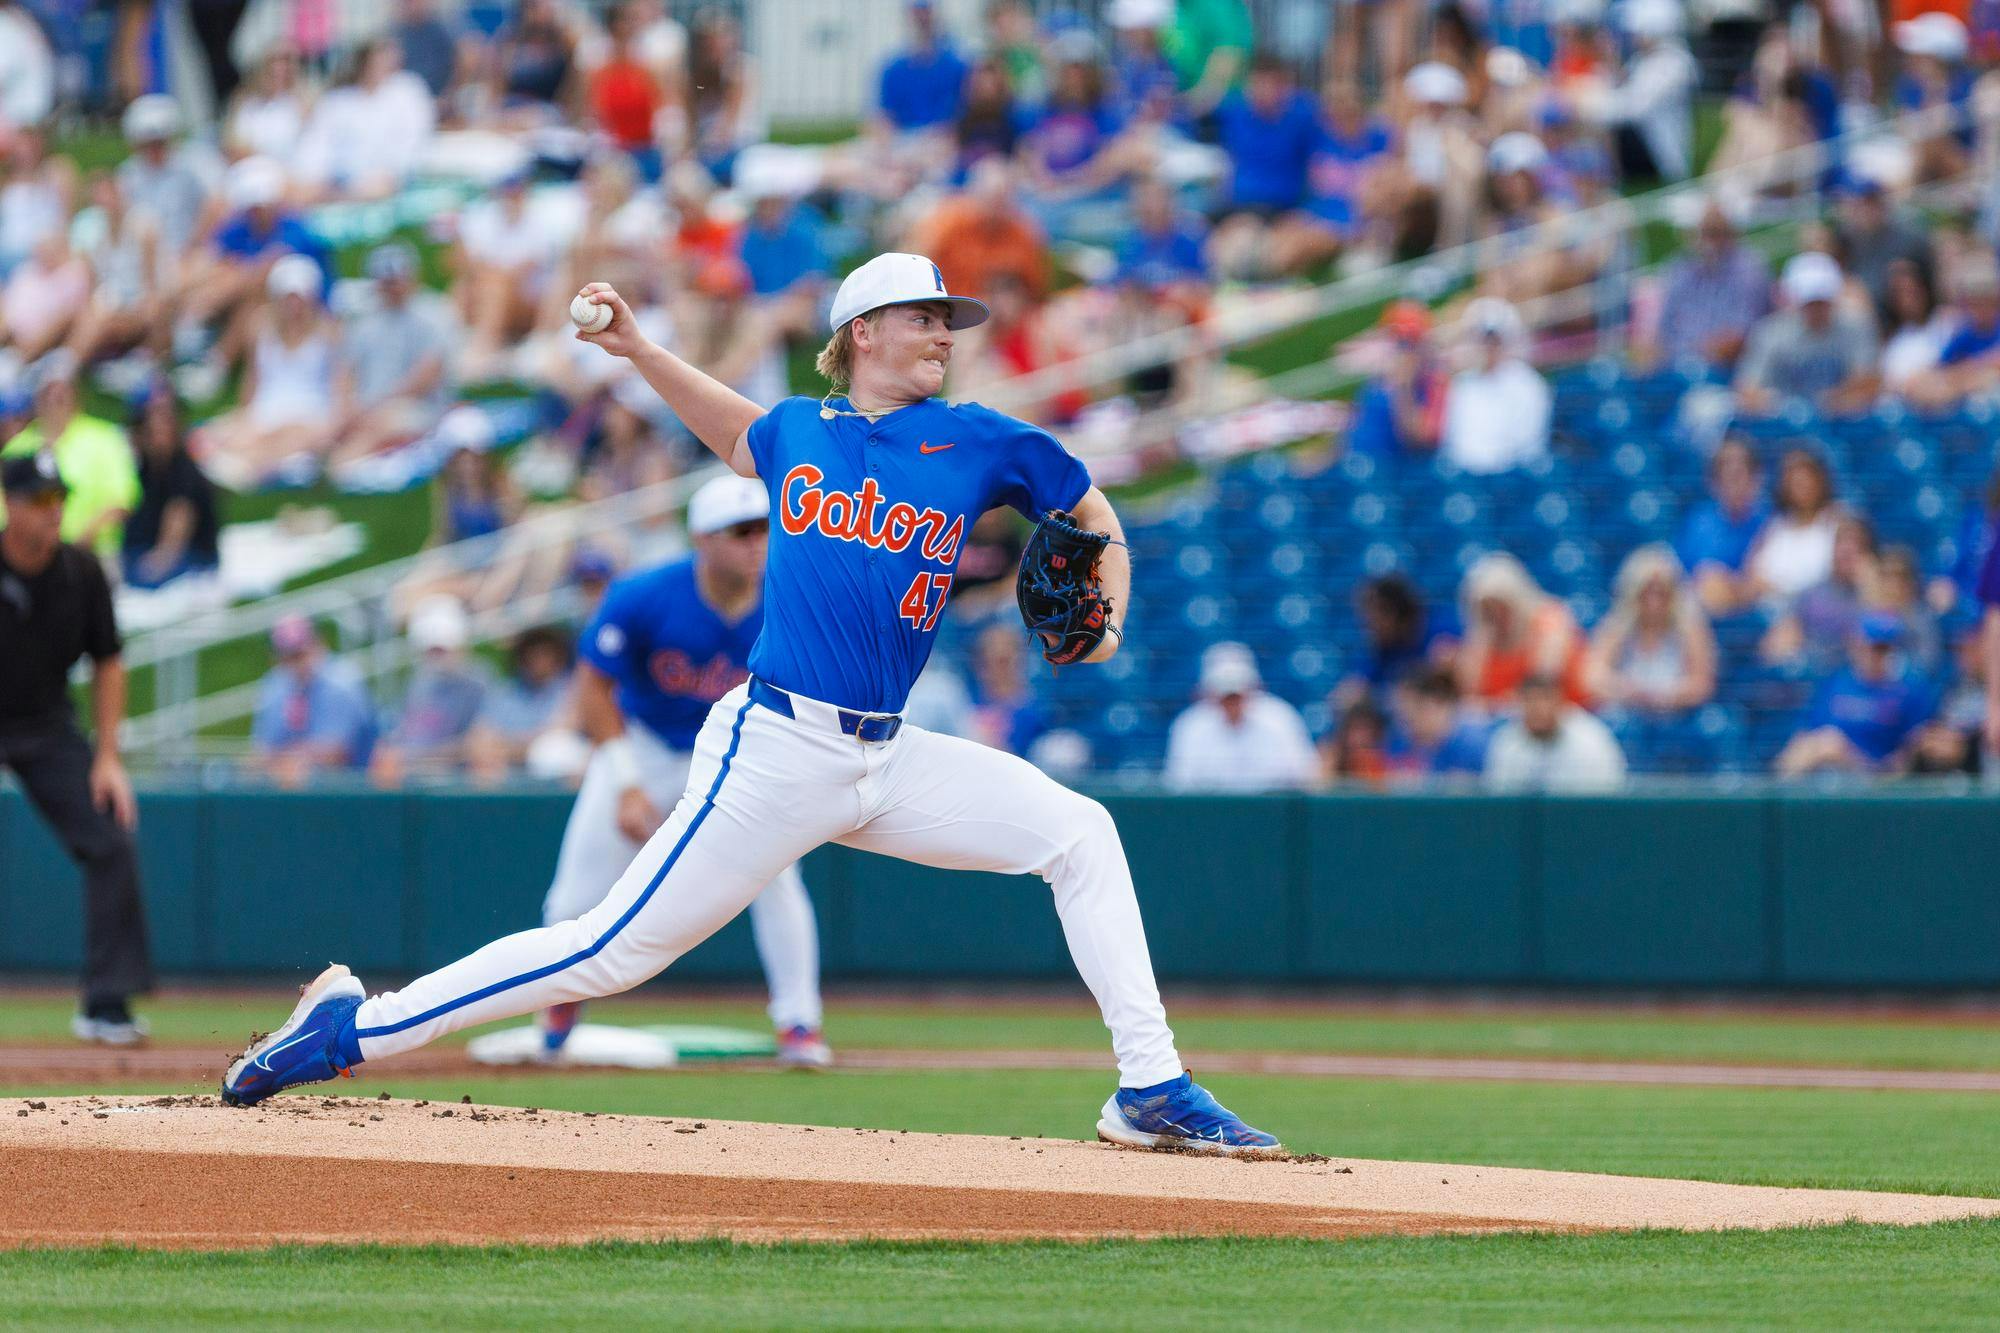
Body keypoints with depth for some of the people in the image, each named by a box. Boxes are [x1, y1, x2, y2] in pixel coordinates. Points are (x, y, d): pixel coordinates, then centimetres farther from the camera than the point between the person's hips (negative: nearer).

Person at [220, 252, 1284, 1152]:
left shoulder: (976, 442, 7)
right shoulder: (797, 431, 8)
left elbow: (1093, 512, 20)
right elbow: (736, 438, 32)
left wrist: (1105, 620, 2)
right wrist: (637, 351, 24)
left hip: (891, 763, 3)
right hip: (777, 753, -3)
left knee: (1080, 834, -8)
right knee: (613, 951, -9)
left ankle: (1151, 1088, -3)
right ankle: (356, 1025, -1)